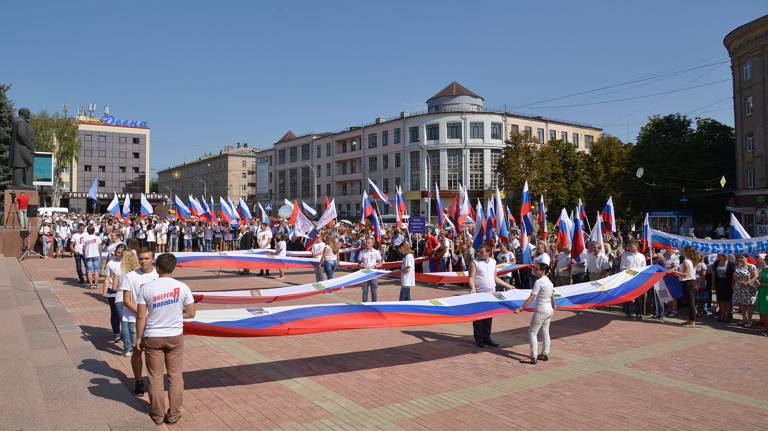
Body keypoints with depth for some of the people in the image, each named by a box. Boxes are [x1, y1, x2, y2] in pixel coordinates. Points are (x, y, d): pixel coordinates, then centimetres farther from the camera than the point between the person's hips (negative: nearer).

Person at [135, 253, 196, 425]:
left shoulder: (146, 288, -11)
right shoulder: (182, 287, -9)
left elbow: (141, 317, -9)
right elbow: (191, 313, -2)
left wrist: (139, 338, 3)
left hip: (152, 338, 0)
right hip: (175, 337, 0)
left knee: (155, 377, 12)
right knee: (175, 375, 13)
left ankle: (158, 415, 23)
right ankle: (174, 414, 19)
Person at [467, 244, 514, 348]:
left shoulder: (493, 261, 11)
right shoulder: (474, 262, -4)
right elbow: (471, 277, -10)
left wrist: (508, 286, 19)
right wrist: (473, 288, -27)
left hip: (491, 293, 5)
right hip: (479, 294, -4)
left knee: (488, 318, 10)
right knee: (478, 318, 0)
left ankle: (486, 338, 21)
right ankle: (479, 340, 10)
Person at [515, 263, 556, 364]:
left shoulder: (538, 282, -19)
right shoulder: (549, 281, 7)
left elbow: (531, 298, -22)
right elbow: (552, 296, 18)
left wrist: (520, 308, -22)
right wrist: (554, 306, 36)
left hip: (541, 311, -9)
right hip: (549, 310, 9)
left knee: (532, 333, -2)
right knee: (545, 332, 17)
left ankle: (533, 358, -2)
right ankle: (545, 354, 26)